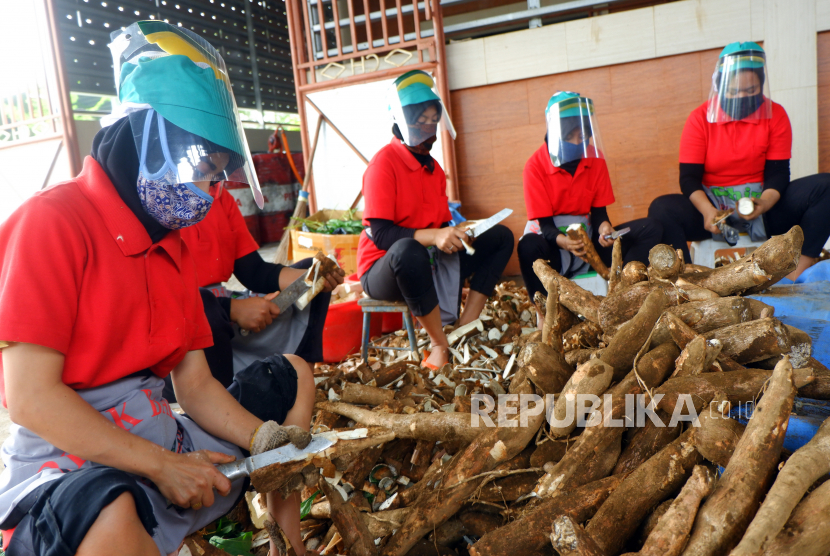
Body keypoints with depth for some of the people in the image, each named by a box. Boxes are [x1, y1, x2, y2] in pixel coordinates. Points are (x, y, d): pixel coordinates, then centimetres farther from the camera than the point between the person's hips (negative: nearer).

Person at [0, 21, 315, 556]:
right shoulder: (55, 221, -14)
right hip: (68, 464, -8)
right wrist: (161, 464, -20)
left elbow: (194, 383, 7)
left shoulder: (172, 246, 10)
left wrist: (263, 440, -8)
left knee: (292, 374, 14)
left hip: (158, 445, 9)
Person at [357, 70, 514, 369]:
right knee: (407, 250, -43)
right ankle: (442, 346, -25)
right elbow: (380, 234, -23)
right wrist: (432, 236, -34)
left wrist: (456, 233, -13)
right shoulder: (384, 163, -15)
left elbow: (442, 224, 10)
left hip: (428, 262, 8)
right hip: (384, 269, -8)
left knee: (500, 236, -1)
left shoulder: (433, 167, 10)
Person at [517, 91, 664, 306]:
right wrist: (562, 240, -38)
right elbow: (544, 223, -16)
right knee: (529, 246, -40)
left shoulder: (595, 159, -1)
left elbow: (599, 211, 1)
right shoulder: (535, 166, -14)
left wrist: (604, 226, -24)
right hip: (553, 240, -4)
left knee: (651, 228, -12)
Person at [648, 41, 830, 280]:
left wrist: (764, 203, -27)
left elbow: (777, 173, -4)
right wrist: (707, 211, -29)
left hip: (763, 204, 2)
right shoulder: (700, 119, -3)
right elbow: (689, 177, -9)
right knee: (661, 208, -30)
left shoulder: (775, 115, 2)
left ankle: (797, 277, -30)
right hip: (712, 205, -2)